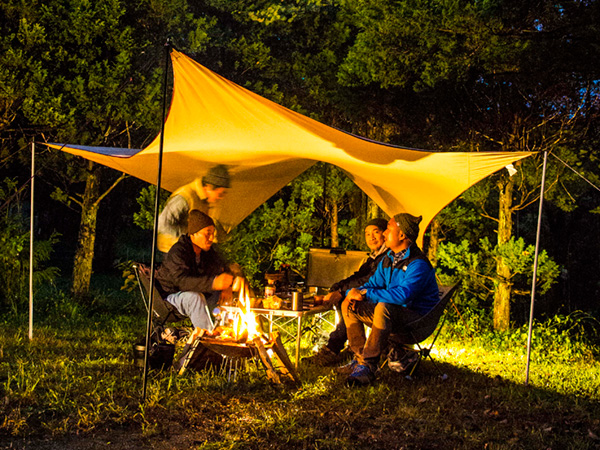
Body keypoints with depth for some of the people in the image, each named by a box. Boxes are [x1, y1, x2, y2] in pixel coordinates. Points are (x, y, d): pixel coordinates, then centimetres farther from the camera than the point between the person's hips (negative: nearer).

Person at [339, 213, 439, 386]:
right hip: (393, 314, 9)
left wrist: (366, 293, -27)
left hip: (417, 319, -9)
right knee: (348, 305, 2)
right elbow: (373, 283, 16)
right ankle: (360, 358, -4)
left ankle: (368, 367, -37)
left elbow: (402, 295, -35)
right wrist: (354, 292, -8)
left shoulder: (418, 264, -22)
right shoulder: (388, 259, 8)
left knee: (383, 307, -39)